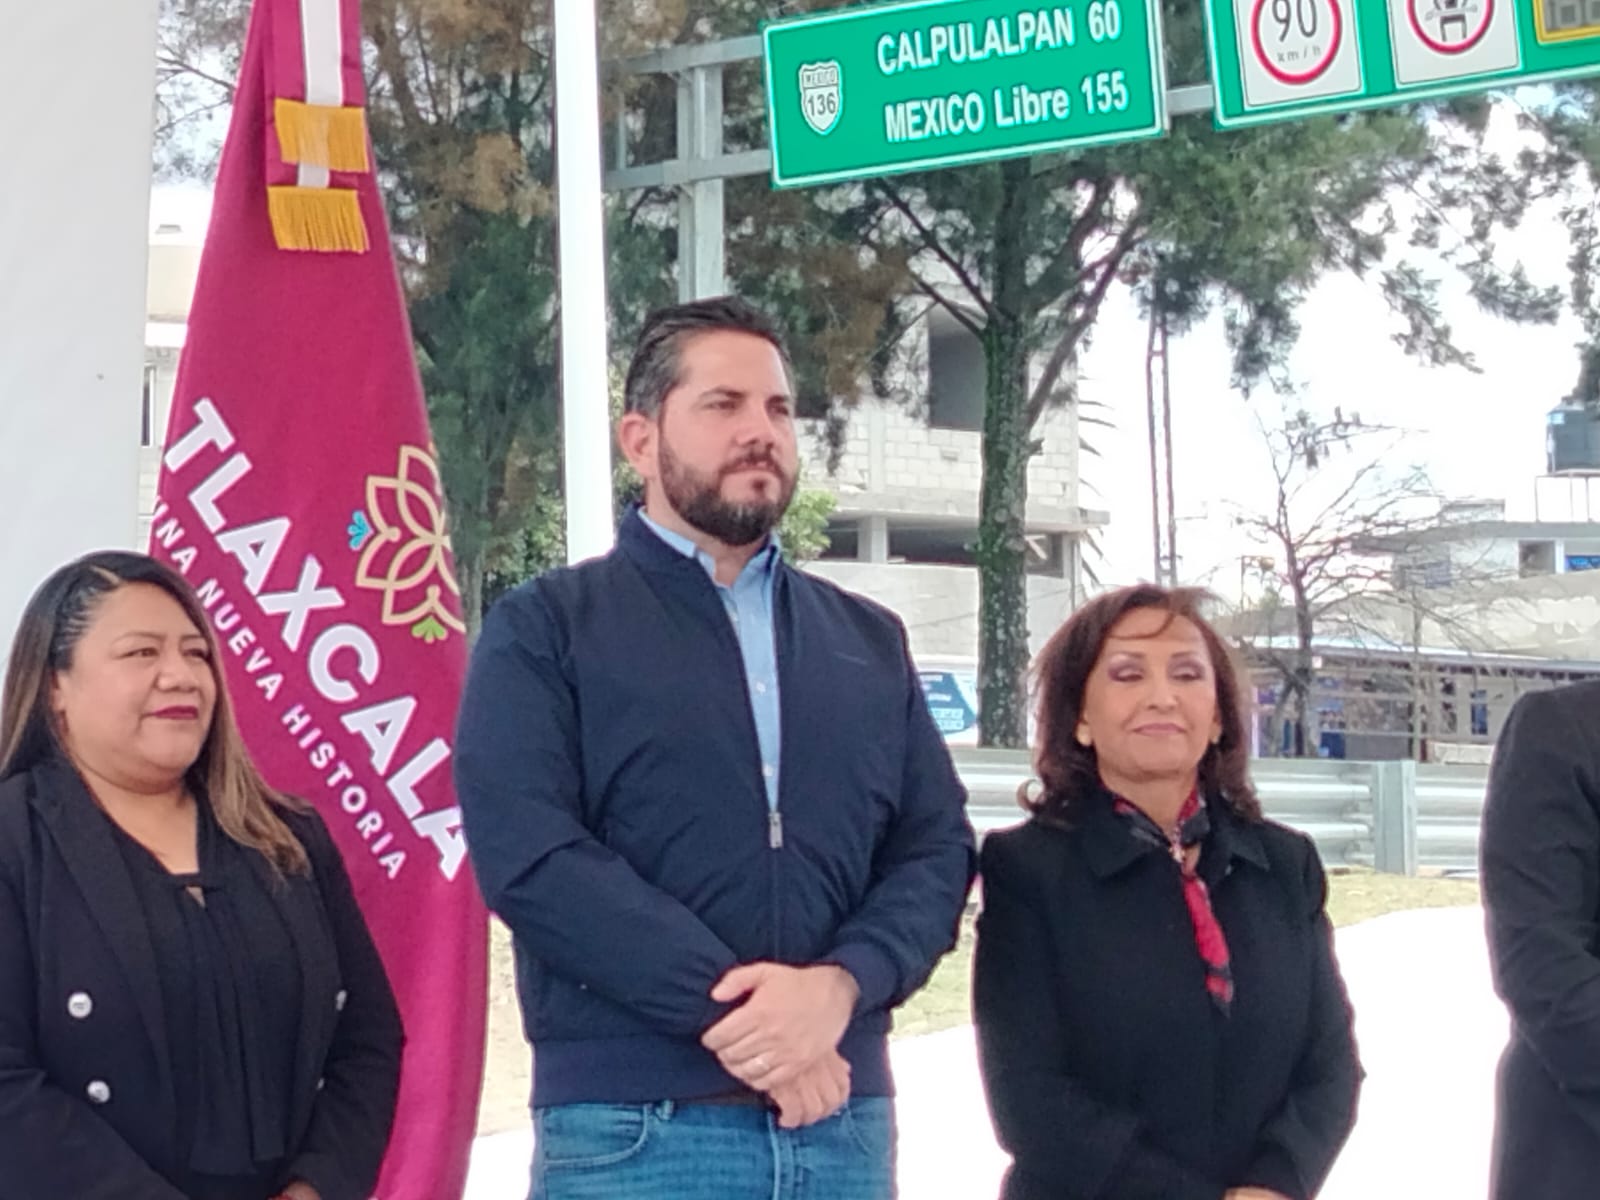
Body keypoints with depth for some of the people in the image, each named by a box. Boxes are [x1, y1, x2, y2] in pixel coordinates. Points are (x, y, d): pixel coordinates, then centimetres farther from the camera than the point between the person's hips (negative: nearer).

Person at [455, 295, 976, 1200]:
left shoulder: (871, 642, 16)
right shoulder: (545, 630, 2)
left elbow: (937, 847, 8)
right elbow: (529, 853, -11)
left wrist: (839, 985, -12)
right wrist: (731, 1013, -16)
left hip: (843, 1119, 4)